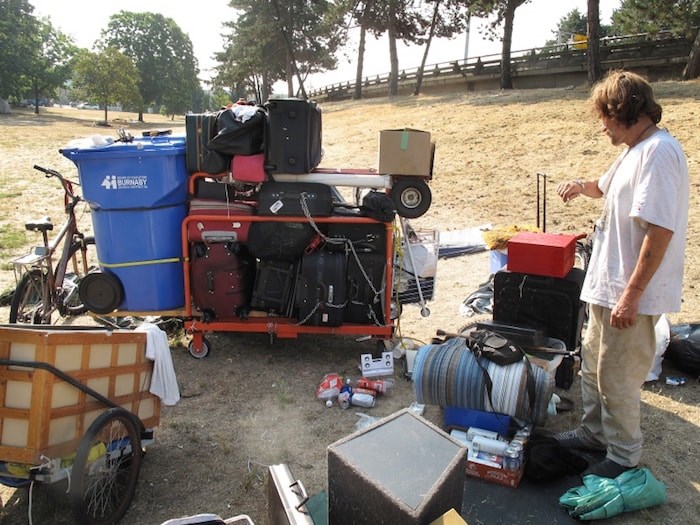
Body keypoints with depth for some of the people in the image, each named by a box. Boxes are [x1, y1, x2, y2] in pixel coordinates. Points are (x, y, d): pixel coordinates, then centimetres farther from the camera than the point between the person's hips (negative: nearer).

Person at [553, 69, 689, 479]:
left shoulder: (659, 152, -21)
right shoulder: (637, 149, 11)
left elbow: (661, 230, -27)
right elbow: (610, 188, 30)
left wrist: (631, 295, -26)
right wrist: (584, 187, 7)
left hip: (631, 292, -10)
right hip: (608, 283, 10)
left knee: (618, 378, 5)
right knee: (594, 363, 22)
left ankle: (624, 456, 25)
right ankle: (595, 433, 40)